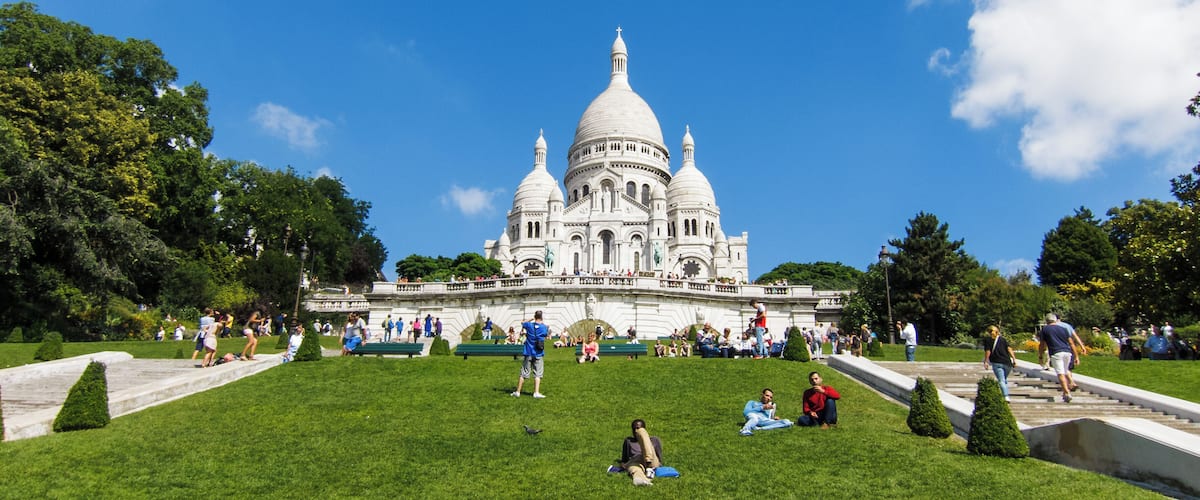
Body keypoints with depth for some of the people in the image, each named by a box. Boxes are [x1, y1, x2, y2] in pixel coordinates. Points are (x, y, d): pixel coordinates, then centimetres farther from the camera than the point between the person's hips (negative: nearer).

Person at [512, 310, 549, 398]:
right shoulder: (544, 327, -6)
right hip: (538, 354, -1)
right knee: (537, 374, 1)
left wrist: (531, 319, 20)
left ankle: (517, 392, 15)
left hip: (528, 353, 1)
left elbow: (522, 323, 18)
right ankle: (536, 393, -8)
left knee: (523, 374, 8)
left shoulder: (529, 325, -4)